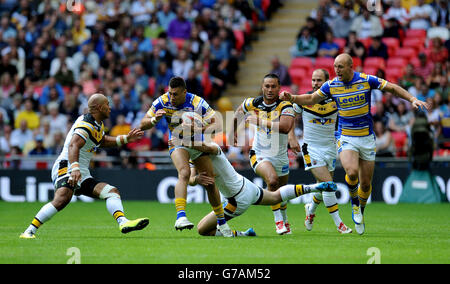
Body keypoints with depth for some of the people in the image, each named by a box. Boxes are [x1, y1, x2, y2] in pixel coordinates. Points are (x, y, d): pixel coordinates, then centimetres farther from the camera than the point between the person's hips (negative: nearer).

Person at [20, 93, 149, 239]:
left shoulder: (98, 125, 17)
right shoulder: (86, 124, -15)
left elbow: (103, 141, 39)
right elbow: (73, 146, -31)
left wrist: (126, 138, 32)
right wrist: (75, 168, -46)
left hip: (83, 175, 10)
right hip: (66, 168, -10)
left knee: (112, 191, -2)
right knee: (62, 198, -33)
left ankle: (123, 223, -23)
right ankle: (29, 231, -31)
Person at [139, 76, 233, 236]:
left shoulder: (197, 103, -24)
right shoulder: (163, 102, -18)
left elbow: (217, 125, -27)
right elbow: (143, 125, -14)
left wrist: (200, 129, -45)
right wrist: (155, 119, -36)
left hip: (198, 143, 1)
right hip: (178, 143, -1)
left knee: (210, 183, 2)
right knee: (184, 173, -30)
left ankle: (221, 222, 22)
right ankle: (180, 216, -43)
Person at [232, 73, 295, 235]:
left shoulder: (285, 106, -17)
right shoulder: (252, 103, -6)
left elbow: (285, 127, -36)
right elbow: (237, 114, 18)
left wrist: (260, 121, -32)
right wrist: (234, 132, 27)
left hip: (280, 155, 1)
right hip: (259, 154, -1)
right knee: (272, 180, -30)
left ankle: (285, 221, 47)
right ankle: (278, 221, -18)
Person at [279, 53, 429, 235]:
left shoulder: (367, 80, -9)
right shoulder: (331, 85, -4)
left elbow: (393, 88, 0)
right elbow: (311, 99, 9)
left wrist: (413, 100, -11)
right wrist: (291, 98, -6)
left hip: (367, 138, 0)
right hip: (345, 137, 0)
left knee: (366, 184, 3)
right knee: (352, 172, -26)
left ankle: (360, 212, 31)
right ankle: (354, 202, 4)